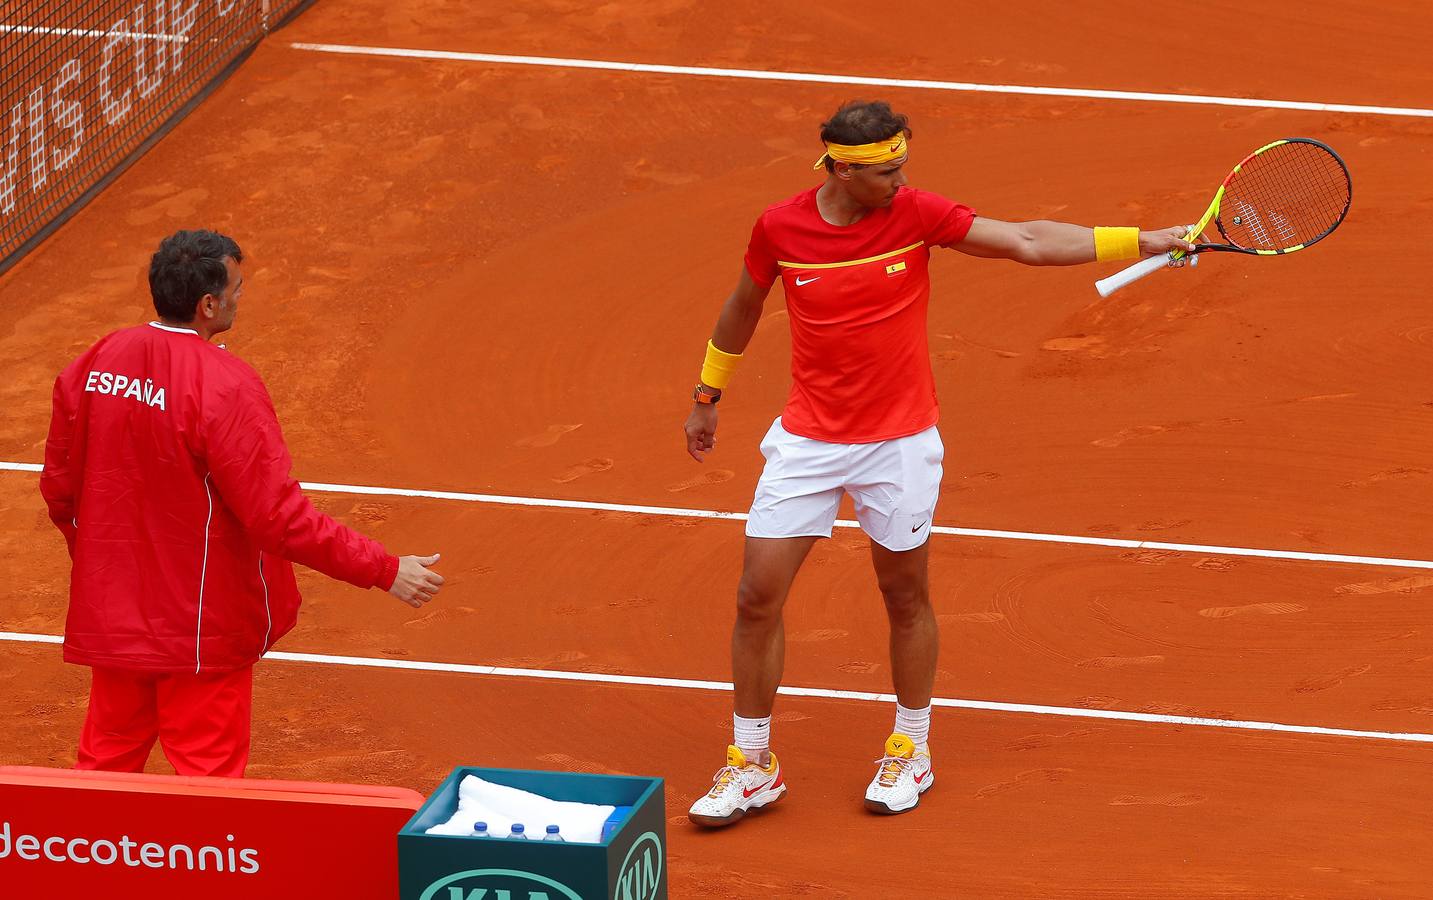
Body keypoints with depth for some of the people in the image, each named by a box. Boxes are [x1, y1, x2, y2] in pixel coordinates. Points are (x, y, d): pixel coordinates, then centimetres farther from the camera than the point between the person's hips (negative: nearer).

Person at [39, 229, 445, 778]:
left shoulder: (91, 366, -4)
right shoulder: (225, 387, -23)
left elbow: (59, 489, 7)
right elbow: (279, 517, -24)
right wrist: (385, 571, -18)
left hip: (109, 618, 6)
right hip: (200, 626, -6)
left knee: (107, 760, 19)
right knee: (208, 776, 6)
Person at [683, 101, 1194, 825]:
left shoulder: (916, 214, -12)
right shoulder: (779, 227, -9)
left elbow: (1028, 242, -11)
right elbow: (744, 306, 10)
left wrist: (1140, 242, -17)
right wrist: (707, 394, 20)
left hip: (899, 443, -1)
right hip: (807, 439, 1)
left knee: (906, 596, 11)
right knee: (758, 596, -2)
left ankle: (911, 750, 31)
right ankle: (752, 765, 12)